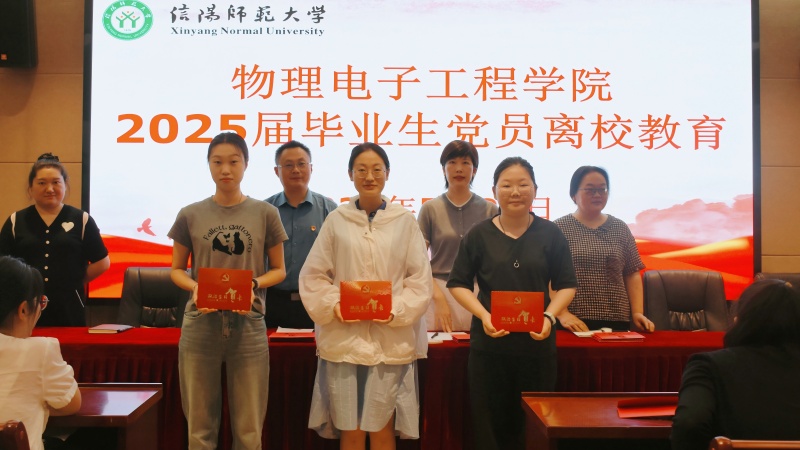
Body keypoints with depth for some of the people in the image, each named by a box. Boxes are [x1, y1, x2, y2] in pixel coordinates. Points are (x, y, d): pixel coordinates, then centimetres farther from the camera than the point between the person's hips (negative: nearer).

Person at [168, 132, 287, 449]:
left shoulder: (265, 213, 1)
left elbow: (278, 270, 7)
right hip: (200, 326, 1)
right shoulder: (190, 215, 3)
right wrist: (195, 287, -12)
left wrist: (254, 285, -13)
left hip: (248, 326, 0)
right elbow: (176, 270, 10)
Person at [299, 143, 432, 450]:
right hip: (343, 340, 1)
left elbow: (420, 279, 2)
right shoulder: (336, 220, 5)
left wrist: (396, 310, -12)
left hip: (391, 341, 0)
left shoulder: (405, 221, 3)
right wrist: (333, 305, -10)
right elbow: (313, 276, 6)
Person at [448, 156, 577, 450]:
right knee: (489, 425, 6)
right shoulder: (479, 235, 1)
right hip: (488, 344, 0)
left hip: (537, 343, 1)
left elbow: (566, 285, 8)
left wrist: (549, 317, -10)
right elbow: (458, 283, 5)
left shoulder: (550, 234, 3)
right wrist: (484, 316, -10)